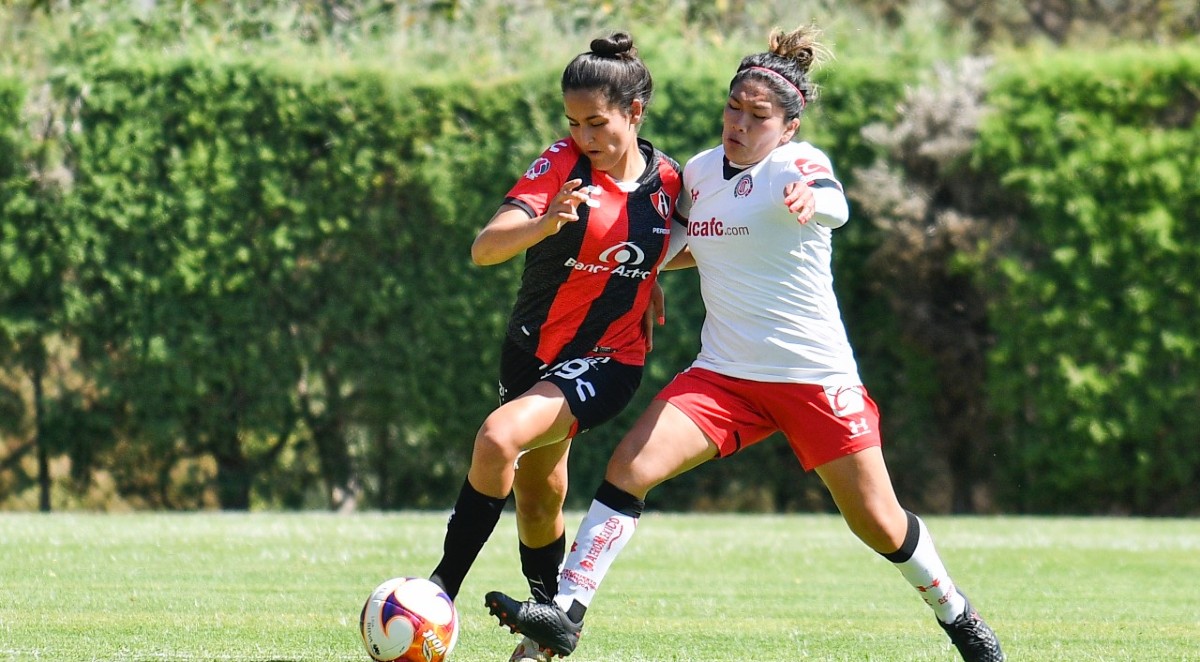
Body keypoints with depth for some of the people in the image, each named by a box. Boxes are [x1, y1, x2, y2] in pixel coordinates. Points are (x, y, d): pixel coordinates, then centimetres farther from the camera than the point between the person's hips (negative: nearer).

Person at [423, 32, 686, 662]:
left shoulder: (667, 179, -4)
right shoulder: (561, 164, -12)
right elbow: (484, 248, -27)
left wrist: (647, 277, 2)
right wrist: (545, 224, -44)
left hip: (607, 362, -2)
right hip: (533, 349, 2)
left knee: (499, 439, -27)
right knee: (537, 494, 14)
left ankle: (444, 586, -19)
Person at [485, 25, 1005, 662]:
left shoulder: (799, 163, -13)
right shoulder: (700, 170, 5)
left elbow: (833, 205, -39)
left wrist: (808, 199, -63)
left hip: (815, 379, -4)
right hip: (722, 375, 4)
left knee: (880, 525, 3)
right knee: (628, 465, -17)